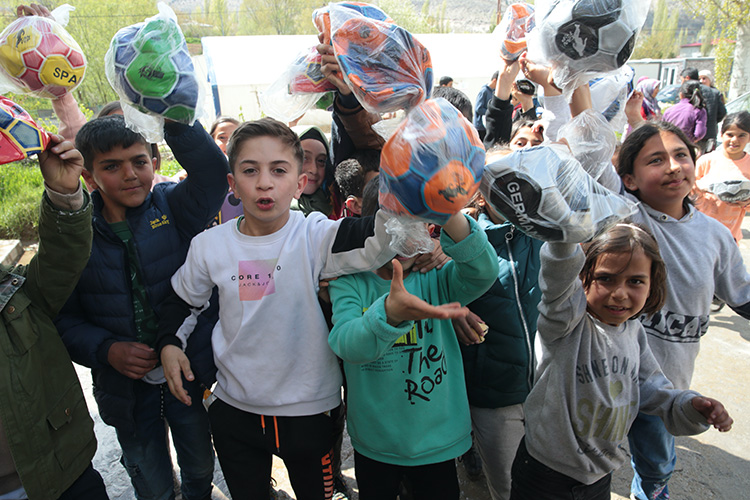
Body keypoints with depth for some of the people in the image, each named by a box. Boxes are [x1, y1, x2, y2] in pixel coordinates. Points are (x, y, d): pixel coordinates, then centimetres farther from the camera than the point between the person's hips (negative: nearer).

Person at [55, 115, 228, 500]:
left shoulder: (172, 207, -9)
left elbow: (212, 173, -30)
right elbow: (64, 319, -1)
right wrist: (107, 350, -18)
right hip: (126, 384, 1)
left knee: (201, 468, 24)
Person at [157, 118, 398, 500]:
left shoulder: (314, 235, -18)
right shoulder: (209, 244, -7)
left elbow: (377, 239, -39)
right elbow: (182, 299, 12)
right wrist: (168, 344, -4)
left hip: (309, 407, -2)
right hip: (233, 407, 3)